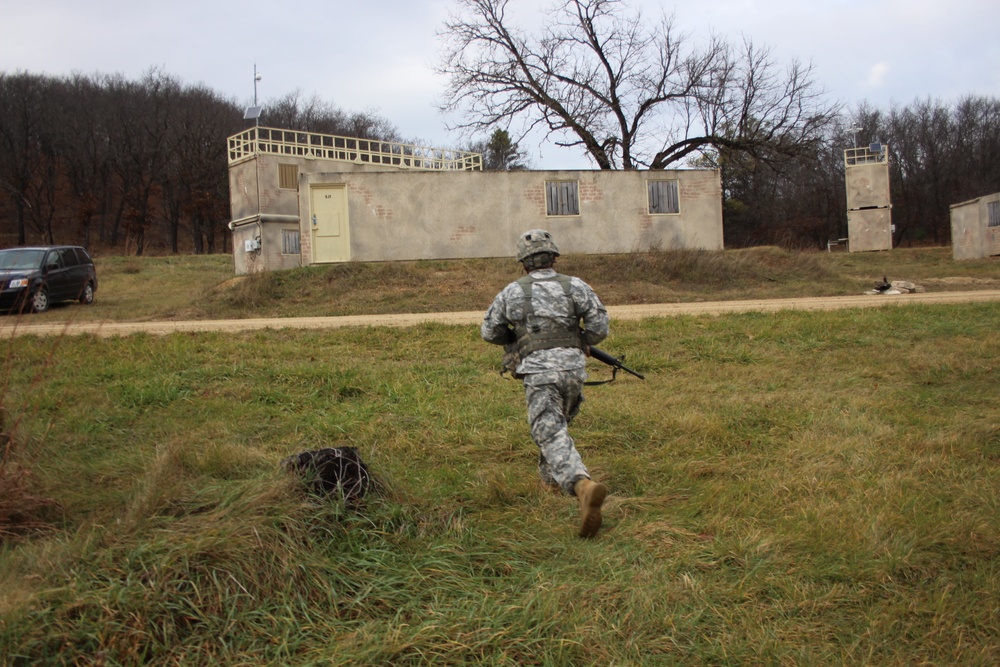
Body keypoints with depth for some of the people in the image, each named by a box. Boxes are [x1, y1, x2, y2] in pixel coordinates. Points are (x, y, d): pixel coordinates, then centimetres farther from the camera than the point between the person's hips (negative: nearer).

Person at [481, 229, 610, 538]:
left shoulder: (512, 291, 11)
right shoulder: (574, 285, 9)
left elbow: (489, 332, 18)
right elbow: (599, 325, 0)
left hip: (537, 370, -3)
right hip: (573, 365, 3)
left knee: (553, 436, -13)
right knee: (557, 422, 29)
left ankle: (583, 486, -37)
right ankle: (550, 476, 42)